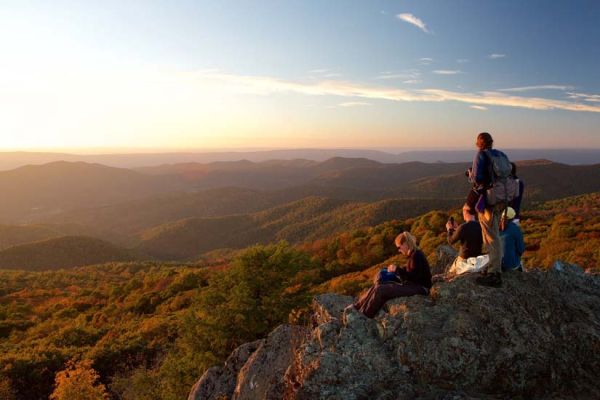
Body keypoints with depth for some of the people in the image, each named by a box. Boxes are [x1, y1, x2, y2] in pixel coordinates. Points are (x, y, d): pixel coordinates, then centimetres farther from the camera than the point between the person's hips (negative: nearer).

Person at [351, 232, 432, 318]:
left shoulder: (417, 256, -18)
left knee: (381, 290, -19)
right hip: (412, 285, 10)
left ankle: (363, 316, -10)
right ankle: (357, 307, 0)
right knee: (378, 285, -1)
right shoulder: (413, 254, 12)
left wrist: (397, 270, -16)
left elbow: (414, 278, -23)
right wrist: (396, 270, 5)